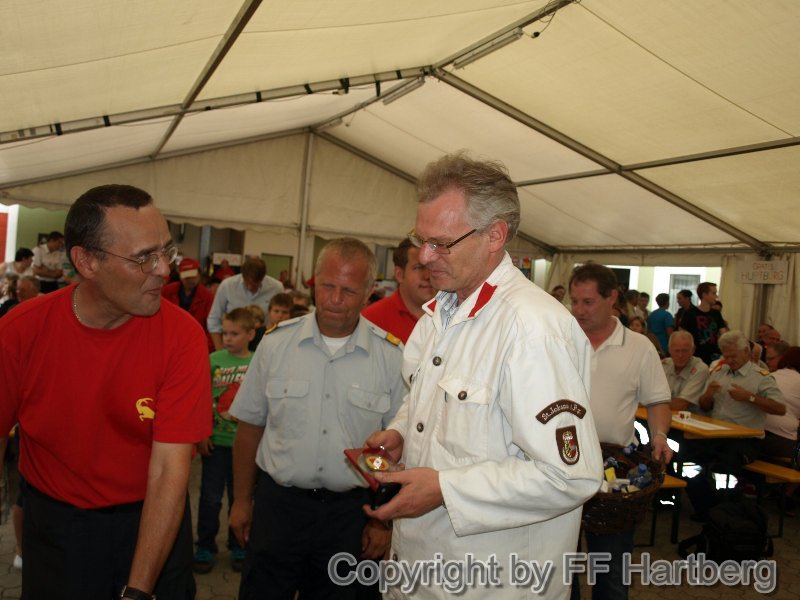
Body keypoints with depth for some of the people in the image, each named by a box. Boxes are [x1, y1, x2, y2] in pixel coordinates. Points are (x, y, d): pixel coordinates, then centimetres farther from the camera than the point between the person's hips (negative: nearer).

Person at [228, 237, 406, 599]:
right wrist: (241, 500, 7)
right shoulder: (276, 343, -3)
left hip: (350, 512, 0)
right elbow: (250, 427, 4)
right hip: (277, 503, 1)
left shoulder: (392, 357, -7)